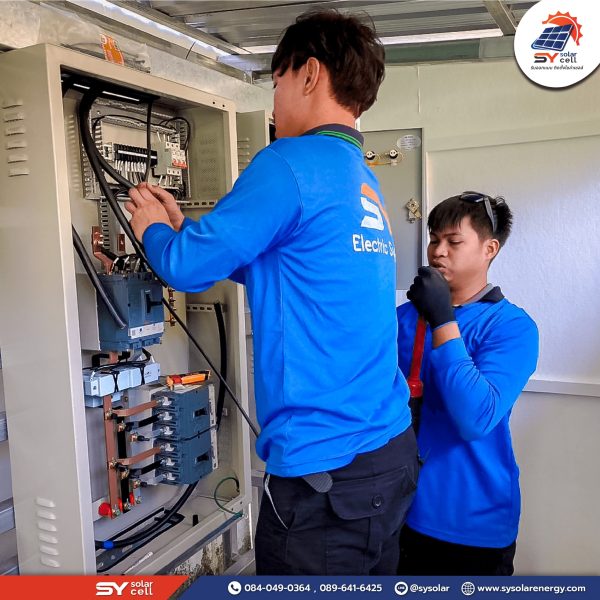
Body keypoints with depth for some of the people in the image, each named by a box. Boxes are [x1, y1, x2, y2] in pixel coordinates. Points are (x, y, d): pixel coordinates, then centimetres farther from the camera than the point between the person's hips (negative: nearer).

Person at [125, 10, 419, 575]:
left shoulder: (290, 164, -15)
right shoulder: (365, 185, 13)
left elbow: (188, 267, -11)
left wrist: (151, 228, 11)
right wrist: (178, 222, 22)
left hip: (326, 470, -8)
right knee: (368, 580, 23)